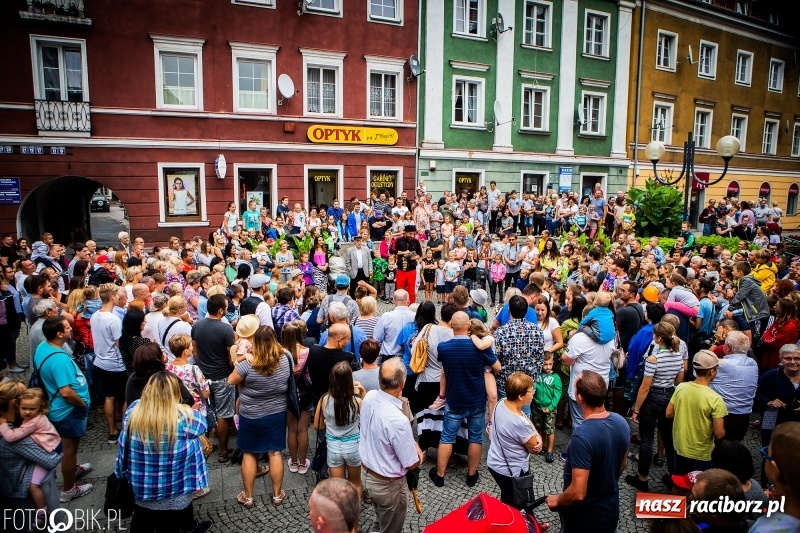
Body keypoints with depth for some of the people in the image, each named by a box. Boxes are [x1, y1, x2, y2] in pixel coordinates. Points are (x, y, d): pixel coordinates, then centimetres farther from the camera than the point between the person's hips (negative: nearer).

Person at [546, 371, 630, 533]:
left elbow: (578, 493, -31)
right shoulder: (621, 422, -11)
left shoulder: (582, 436, -35)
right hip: (611, 509, 6)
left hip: (584, 517, -6)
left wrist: (557, 500, -13)